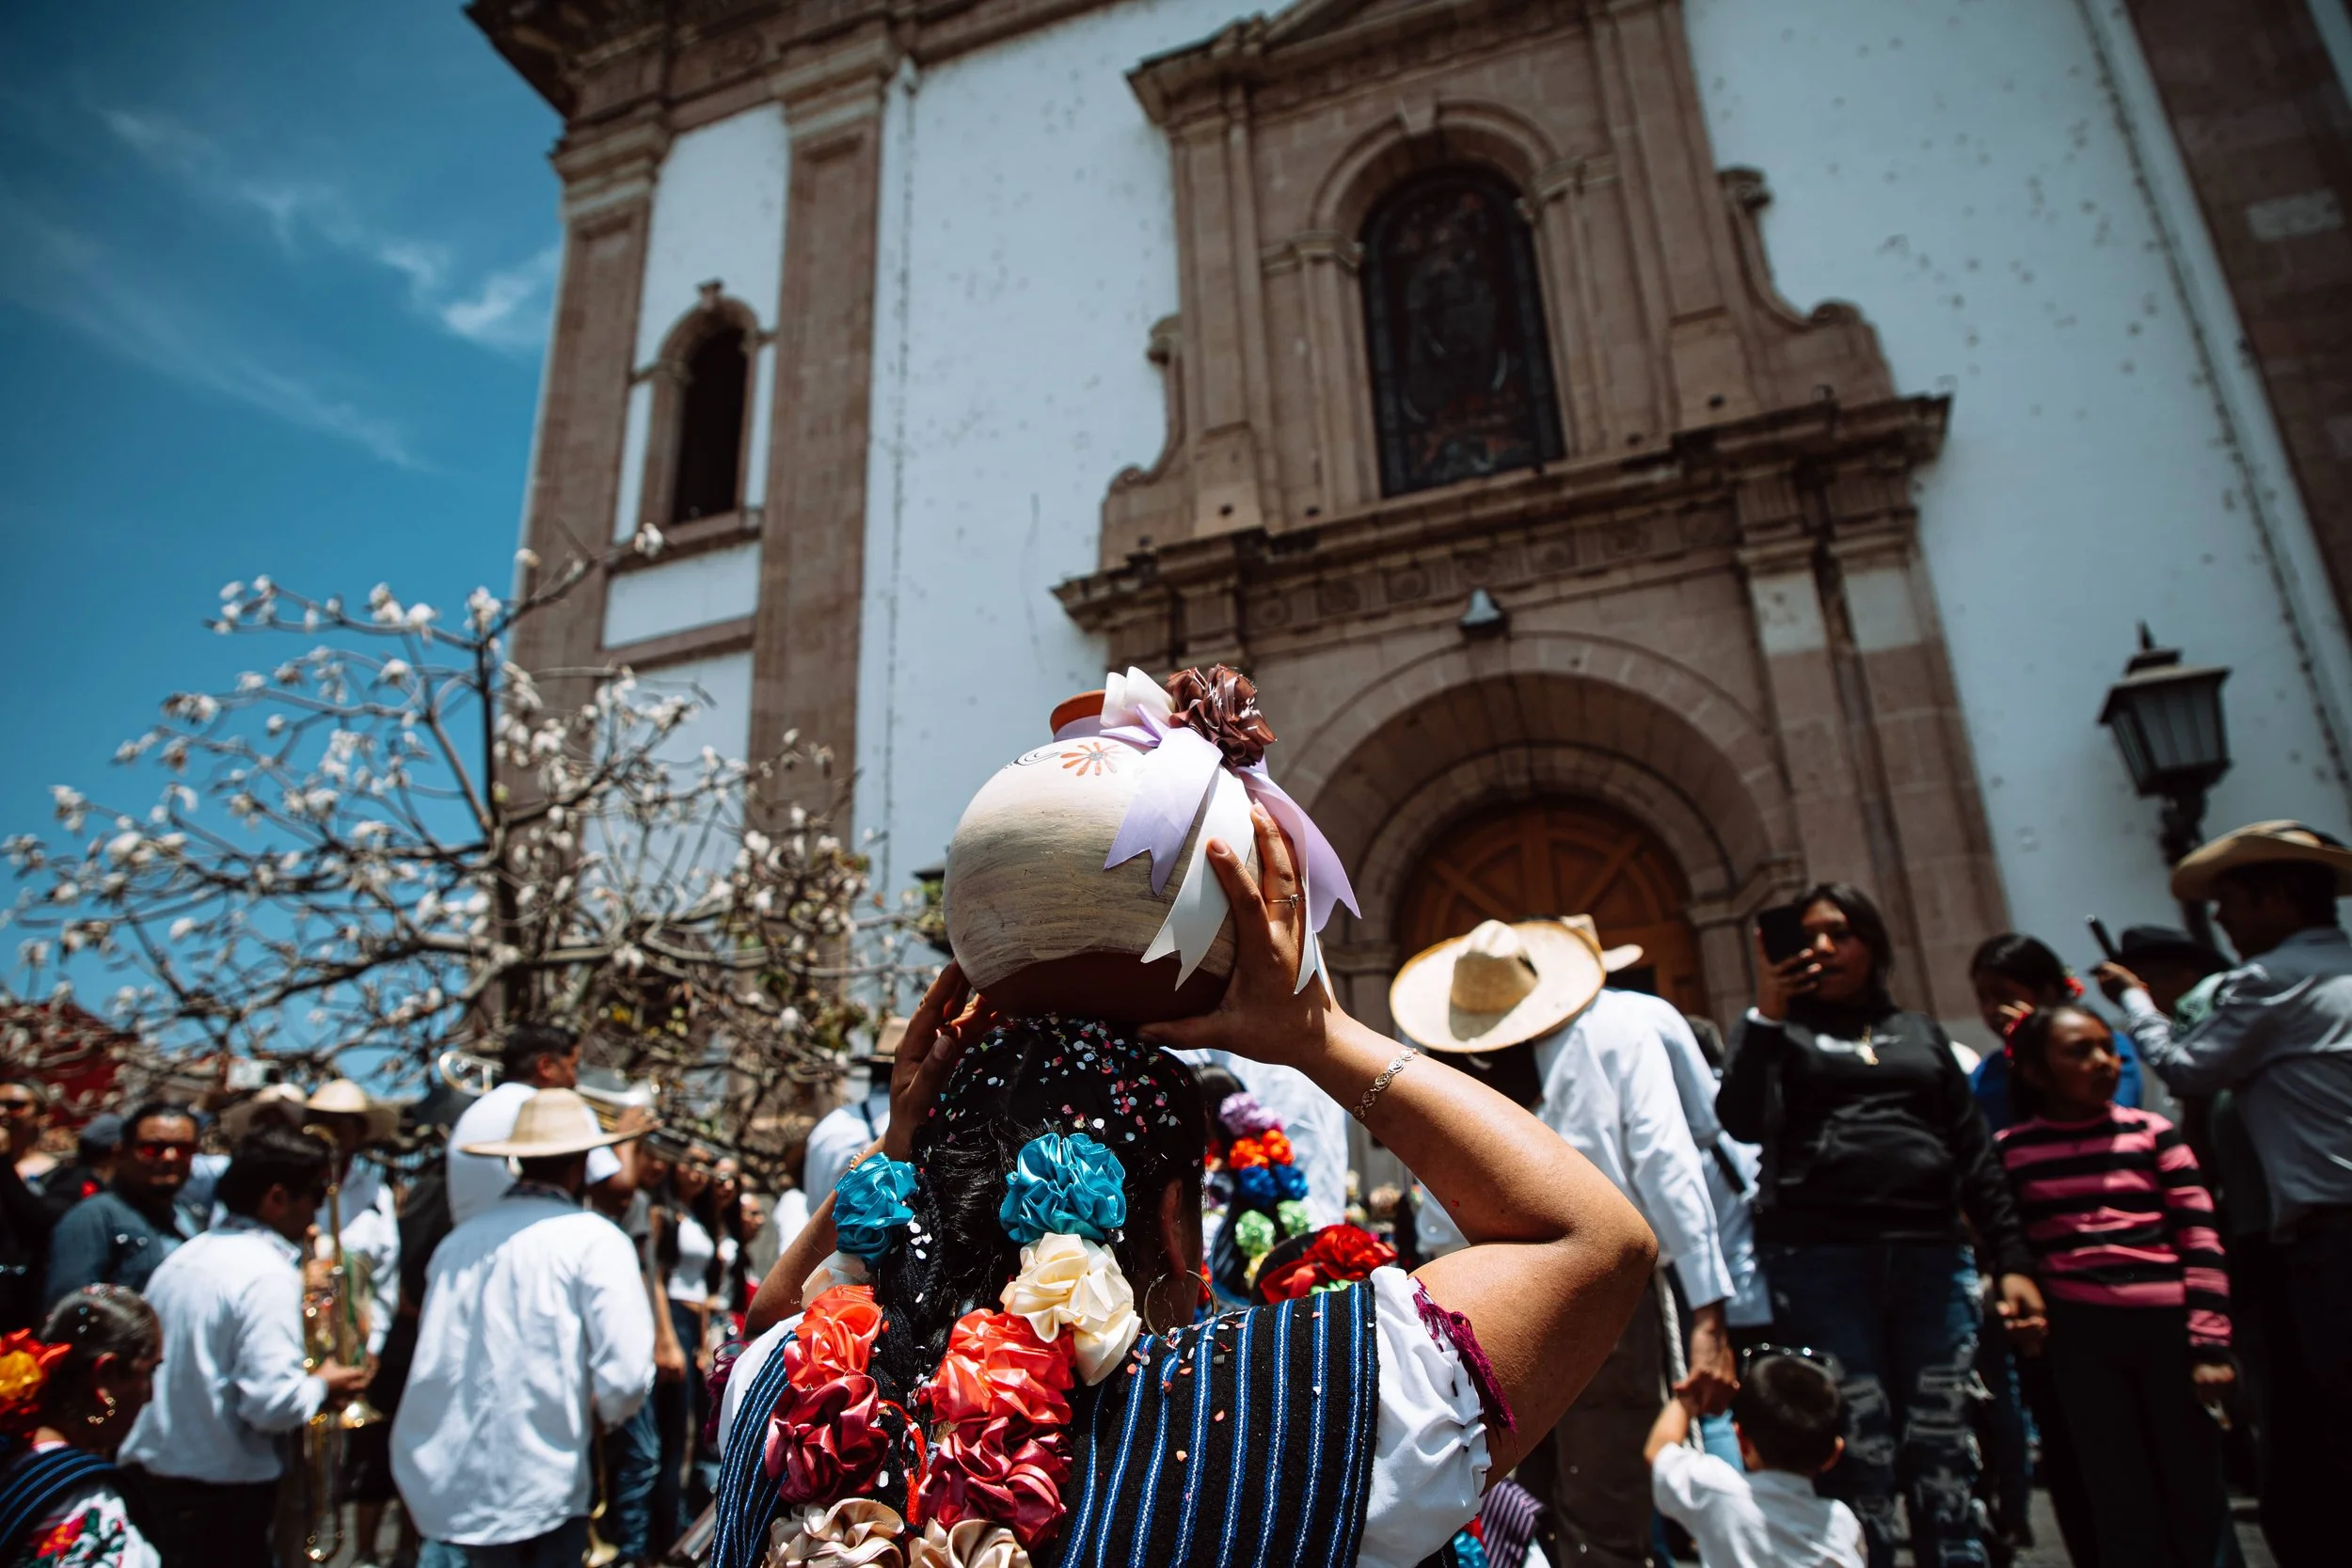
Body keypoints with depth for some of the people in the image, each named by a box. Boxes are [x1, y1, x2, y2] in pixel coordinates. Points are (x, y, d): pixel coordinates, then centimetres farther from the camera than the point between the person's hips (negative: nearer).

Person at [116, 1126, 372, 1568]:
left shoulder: (183, 1257, 5)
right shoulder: (268, 1275, -22)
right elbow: (272, 1404, -27)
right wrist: (321, 1386, -7)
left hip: (151, 1466, 8)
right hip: (223, 1487, -8)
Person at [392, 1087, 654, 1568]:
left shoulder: (459, 1240, 1)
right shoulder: (593, 1239, -14)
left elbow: (432, 1363, 6)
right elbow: (626, 1373, -20)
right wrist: (605, 1413, 1)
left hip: (441, 1486, 5)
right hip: (535, 1493, -5)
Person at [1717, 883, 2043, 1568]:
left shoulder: (1920, 1033, 18)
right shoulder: (1781, 1031, 9)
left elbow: (1974, 1152, 16)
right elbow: (1743, 1123, -9)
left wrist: (2011, 1261, 8)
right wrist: (1767, 1013, -12)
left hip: (1931, 1257, 3)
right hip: (1821, 1261, -3)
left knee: (1944, 1455, 3)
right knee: (1859, 1459, -2)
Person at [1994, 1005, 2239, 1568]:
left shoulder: (2151, 1132, 5)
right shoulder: (2010, 1149, 4)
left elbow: (2201, 1241, 2)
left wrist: (2211, 1343, -4)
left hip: (2168, 1325, 1)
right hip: (2079, 1335, 0)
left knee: (2196, 1496, 7)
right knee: (2122, 1504, 7)